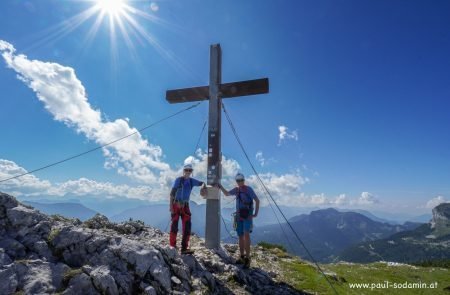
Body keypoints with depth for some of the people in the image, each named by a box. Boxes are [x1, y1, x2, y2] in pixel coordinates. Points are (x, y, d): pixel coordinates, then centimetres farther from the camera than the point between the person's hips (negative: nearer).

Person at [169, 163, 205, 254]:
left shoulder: (191, 181, 6)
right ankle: (173, 246, 14)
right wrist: (171, 206, -17)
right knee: (174, 226, -1)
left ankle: (184, 248, 4)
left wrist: (203, 187, -12)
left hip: (185, 206, 5)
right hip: (176, 205, -5)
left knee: (187, 227, -1)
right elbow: (172, 193, -10)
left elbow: (202, 183, 14)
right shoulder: (178, 180, -8)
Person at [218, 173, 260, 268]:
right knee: (241, 236, 9)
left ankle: (247, 258, -14)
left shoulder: (249, 189, -7)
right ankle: (242, 257, 19)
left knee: (246, 234, -19)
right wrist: (221, 187, -8)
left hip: (247, 216, -6)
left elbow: (257, 200, -6)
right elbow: (227, 193, 9)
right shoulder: (236, 189, 10)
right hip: (239, 216, 6)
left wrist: (256, 213, -11)